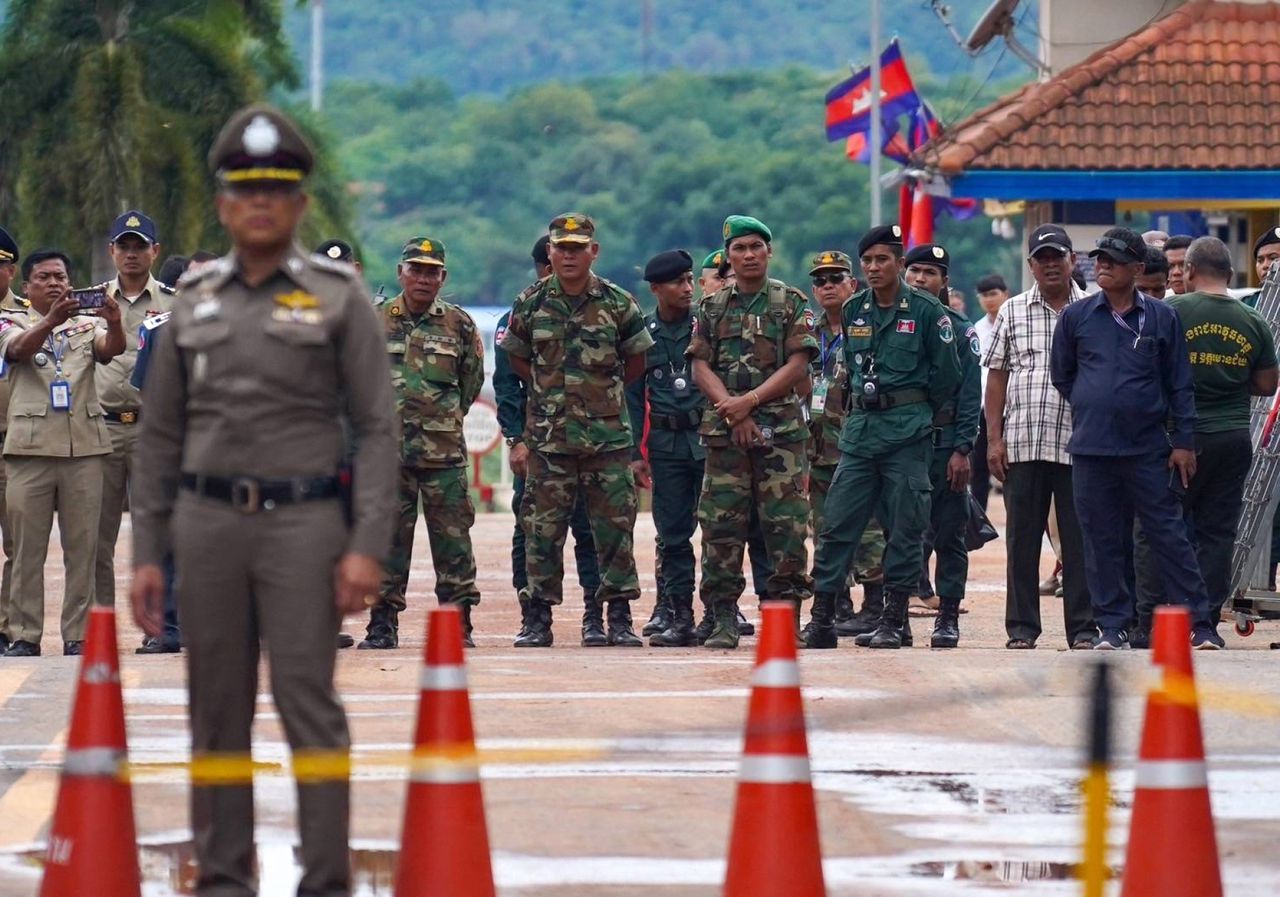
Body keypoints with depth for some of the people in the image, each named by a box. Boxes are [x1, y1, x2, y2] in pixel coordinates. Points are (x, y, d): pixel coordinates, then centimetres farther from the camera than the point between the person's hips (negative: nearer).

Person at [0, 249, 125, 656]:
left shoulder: (88, 325, 14)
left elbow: (112, 348, -7)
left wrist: (114, 322, -31)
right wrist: (52, 318, -32)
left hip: (84, 445, 2)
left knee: (83, 546, 1)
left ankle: (77, 634, 5)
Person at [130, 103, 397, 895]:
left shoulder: (340, 298, 1)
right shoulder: (195, 302, 11)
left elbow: (378, 428, -3)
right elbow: (161, 437, 14)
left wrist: (368, 545, -12)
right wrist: (148, 554, 8)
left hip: (302, 523, -4)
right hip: (207, 523, 4)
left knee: (308, 705, -7)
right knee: (217, 710, 6)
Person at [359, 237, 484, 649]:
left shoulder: (459, 324, 5)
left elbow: (472, 380, 16)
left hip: (445, 452, 0)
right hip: (388, 451, 0)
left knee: (452, 538, 0)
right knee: (388, 539, 2)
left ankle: (458, 624, 6)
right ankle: (383, 625, 8)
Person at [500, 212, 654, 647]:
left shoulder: (618, 304, 1)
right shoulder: (531, 304, 2)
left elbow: (635, 361, 12)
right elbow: (517, 358, 15)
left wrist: (604, 394, 9)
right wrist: (550, 391, 10)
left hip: (608, 436, 0)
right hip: (548, 436, 0)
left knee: (615, 527, 1)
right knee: (542, 529, 1)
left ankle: (619, 619, 7)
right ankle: (537, 620, 7)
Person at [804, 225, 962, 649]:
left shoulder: (926, 311, -4)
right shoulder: (854, 311, 10)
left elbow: (948, 374, 1)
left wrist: (915, 411, 8)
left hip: (908, 431, -5)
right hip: (860, 424, 5)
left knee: (904, 527, -1)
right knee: (837, 523, -1)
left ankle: (895, 620, 5)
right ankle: (822, 618, 1)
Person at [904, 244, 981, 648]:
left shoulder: (959, 330, 3)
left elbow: (970, 395, -1)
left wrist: (963, 450, -9)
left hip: (943, 444, -2)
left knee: (949, 534, 1)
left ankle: (948, 617, 5)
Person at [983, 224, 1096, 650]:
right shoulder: (1012, 313, 11)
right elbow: (997, 376, 10)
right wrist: (994, 437, 2)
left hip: (1078, 443, -1)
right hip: (1022, 444, 1)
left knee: (1080, 540, 0)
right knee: (1022, 539, 3)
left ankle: (1083, 628, 5)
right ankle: (1022, 626, 9)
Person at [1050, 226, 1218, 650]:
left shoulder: (1162, 318, 3)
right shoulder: (1076, 317, 6)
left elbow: (1180, 385, 4)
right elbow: (1061, 375, 18)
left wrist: (1184, 442, -1)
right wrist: (1092, 409, 11)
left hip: (1148, 448, -2)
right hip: (1091, 449, 2)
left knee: (1168, 534, -1)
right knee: (1102, 540, 4)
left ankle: (1200, 624, 1)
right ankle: (1113, 626, 11)